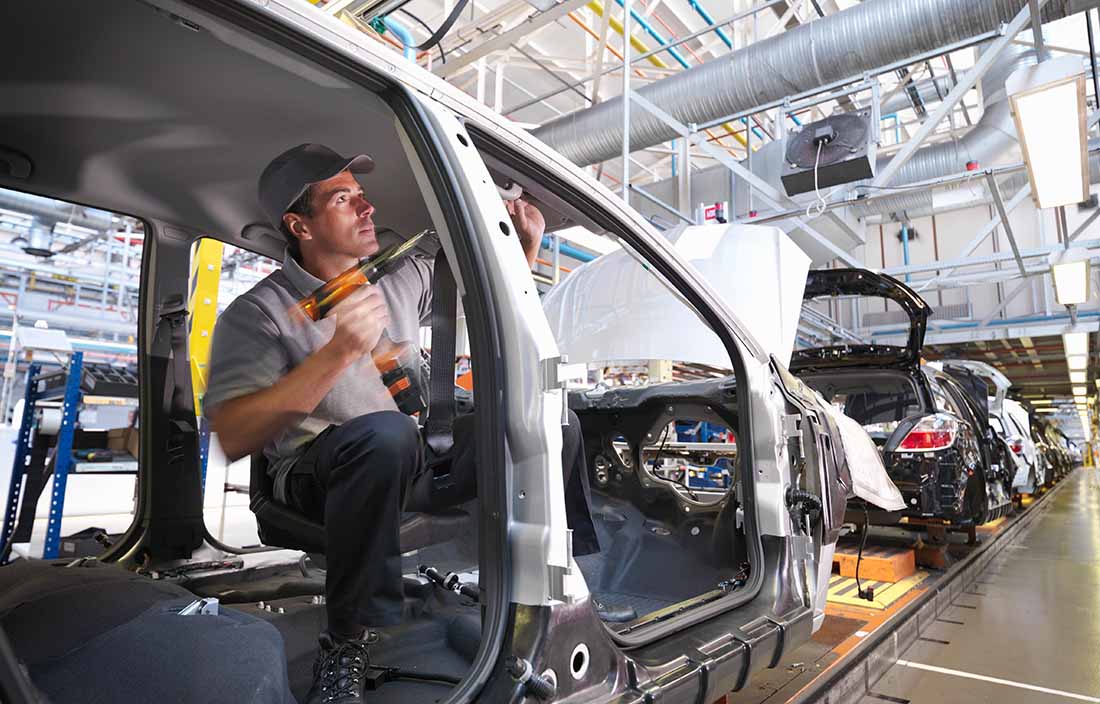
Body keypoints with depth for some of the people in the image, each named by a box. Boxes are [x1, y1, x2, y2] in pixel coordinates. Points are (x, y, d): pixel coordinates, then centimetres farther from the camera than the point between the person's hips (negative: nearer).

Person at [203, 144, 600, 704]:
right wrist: (337, 353, -30)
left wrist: (527, 246, 0)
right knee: (385, 433, -41)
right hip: (321, 478, -5)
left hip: (415, 466, 6)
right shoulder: (258, 314, -10)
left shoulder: (403, 277, 7)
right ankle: (346, 640, -21)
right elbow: (233, 439, -22)